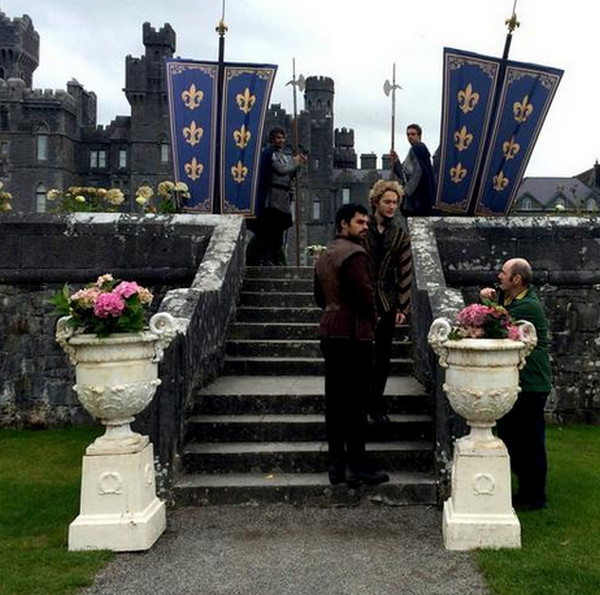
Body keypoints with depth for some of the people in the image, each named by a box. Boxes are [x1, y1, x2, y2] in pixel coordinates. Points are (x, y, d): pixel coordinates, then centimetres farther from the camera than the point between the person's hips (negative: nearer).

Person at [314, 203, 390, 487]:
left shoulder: (324, 255, 17)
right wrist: (372, 321, 0)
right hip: (353, 334, -9)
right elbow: (366, 294, -17)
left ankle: (336, 464, 15)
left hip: (329, 333, 9)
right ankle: (356, 466, 0)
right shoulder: (354, 254, -13)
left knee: (334, 400, 10)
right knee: (356, 403, -4)